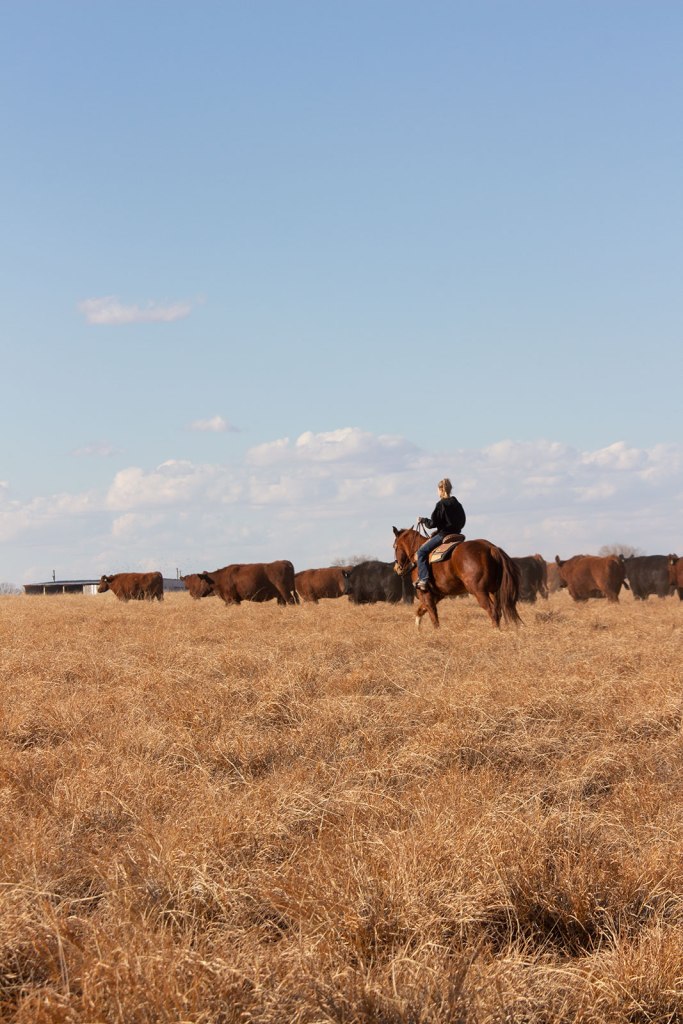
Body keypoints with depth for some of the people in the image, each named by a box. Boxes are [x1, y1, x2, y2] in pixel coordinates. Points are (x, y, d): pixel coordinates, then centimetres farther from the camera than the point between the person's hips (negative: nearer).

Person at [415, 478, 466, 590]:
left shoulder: (441, 504, -13)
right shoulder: (457, 504, 10)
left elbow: (433, 523, -17)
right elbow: (462, 521, 19)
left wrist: (423, 520, 5)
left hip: (444, 535, -9)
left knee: (422, 551, -5)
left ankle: (423, 579, -18)